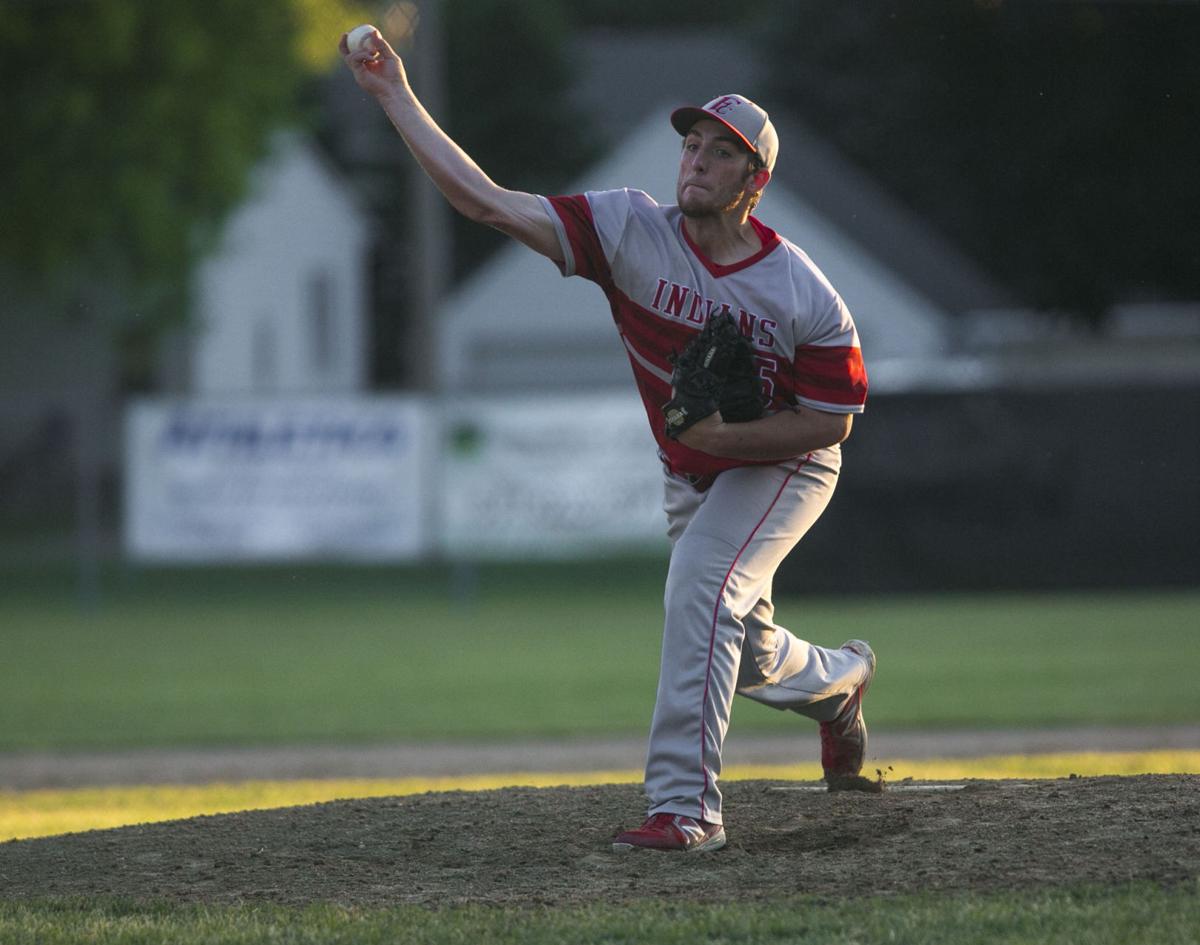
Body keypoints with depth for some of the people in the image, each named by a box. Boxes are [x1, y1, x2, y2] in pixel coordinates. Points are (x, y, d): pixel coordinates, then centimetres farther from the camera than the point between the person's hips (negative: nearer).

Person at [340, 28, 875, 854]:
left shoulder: (806, 298, -25)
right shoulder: (631, 230, -19)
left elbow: (830, 422, -18)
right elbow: (488, 201, -24)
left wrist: (726, 432, -33)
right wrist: (396, 97, -30)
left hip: (782, 468, -5)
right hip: (690, 475, 5)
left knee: (700, 587, -29)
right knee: (745, 657, 16)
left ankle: (686, 806, -28)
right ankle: (838, 679, 53)